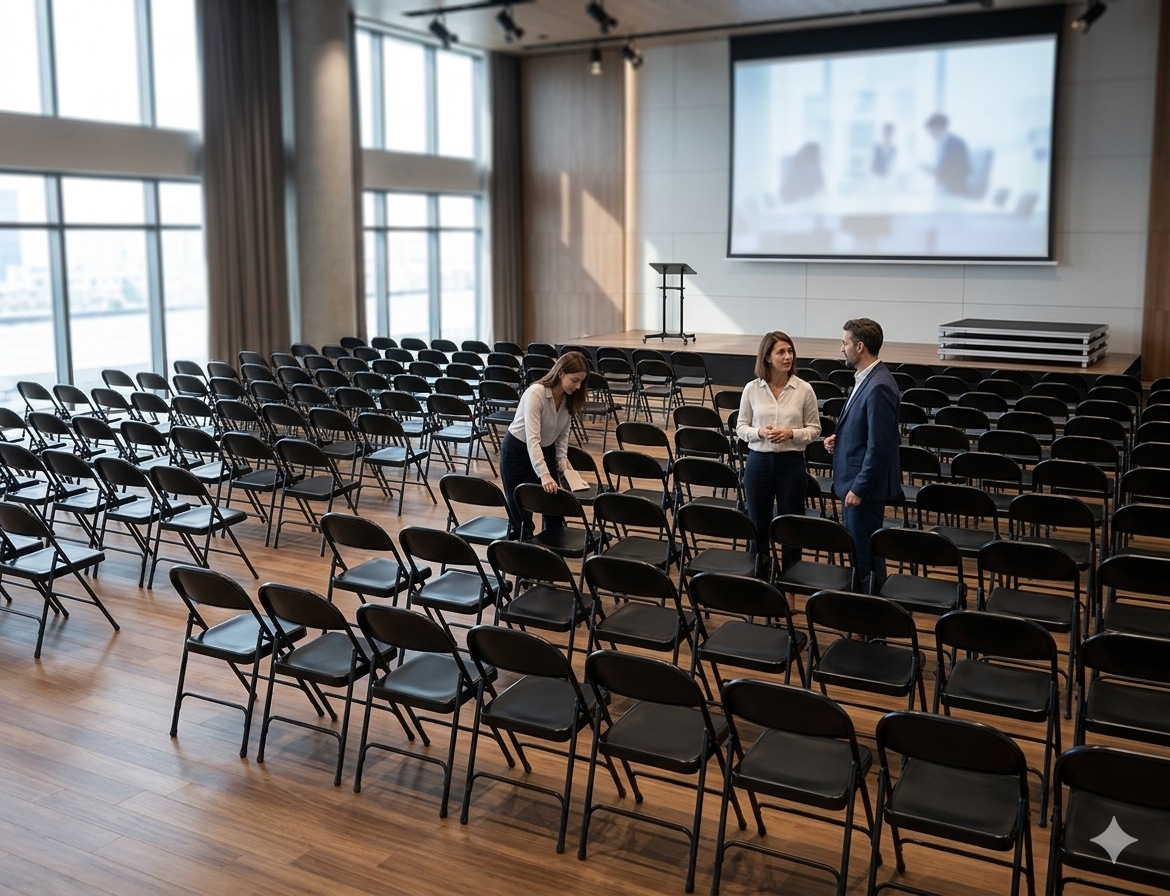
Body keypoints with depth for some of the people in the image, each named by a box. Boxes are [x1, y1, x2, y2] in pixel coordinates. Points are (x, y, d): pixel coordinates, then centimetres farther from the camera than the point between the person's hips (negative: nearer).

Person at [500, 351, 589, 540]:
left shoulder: (569, 398, -9)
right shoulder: (536, 393, -30)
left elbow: (563, 434, 6)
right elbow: (532, 439, -37)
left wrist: (562, 460, -8)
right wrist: (544, 475, -45)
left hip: (546, 451, 6)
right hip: (517, 451, -6)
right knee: (521, 512, 0)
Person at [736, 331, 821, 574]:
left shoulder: (804, 390, -4)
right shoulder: (752, 389, -1)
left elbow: (814, 429, 1)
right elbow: (741, 427, 4)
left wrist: (791, 433, -17)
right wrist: (760, 432, -16)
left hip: (791, 463, -1)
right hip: (759, 461, 1)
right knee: (757, 523, 11)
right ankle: (758, 574, 27)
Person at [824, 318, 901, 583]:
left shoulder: (879, 386, -22)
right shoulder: (865, 378, 9)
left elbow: (879, 445, -23)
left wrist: (859, 488, -20)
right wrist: (839, 438, 4)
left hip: (865, 484, -10)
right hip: (854, 479, 10)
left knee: (864, 551, 0)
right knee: (854, 548, 18)